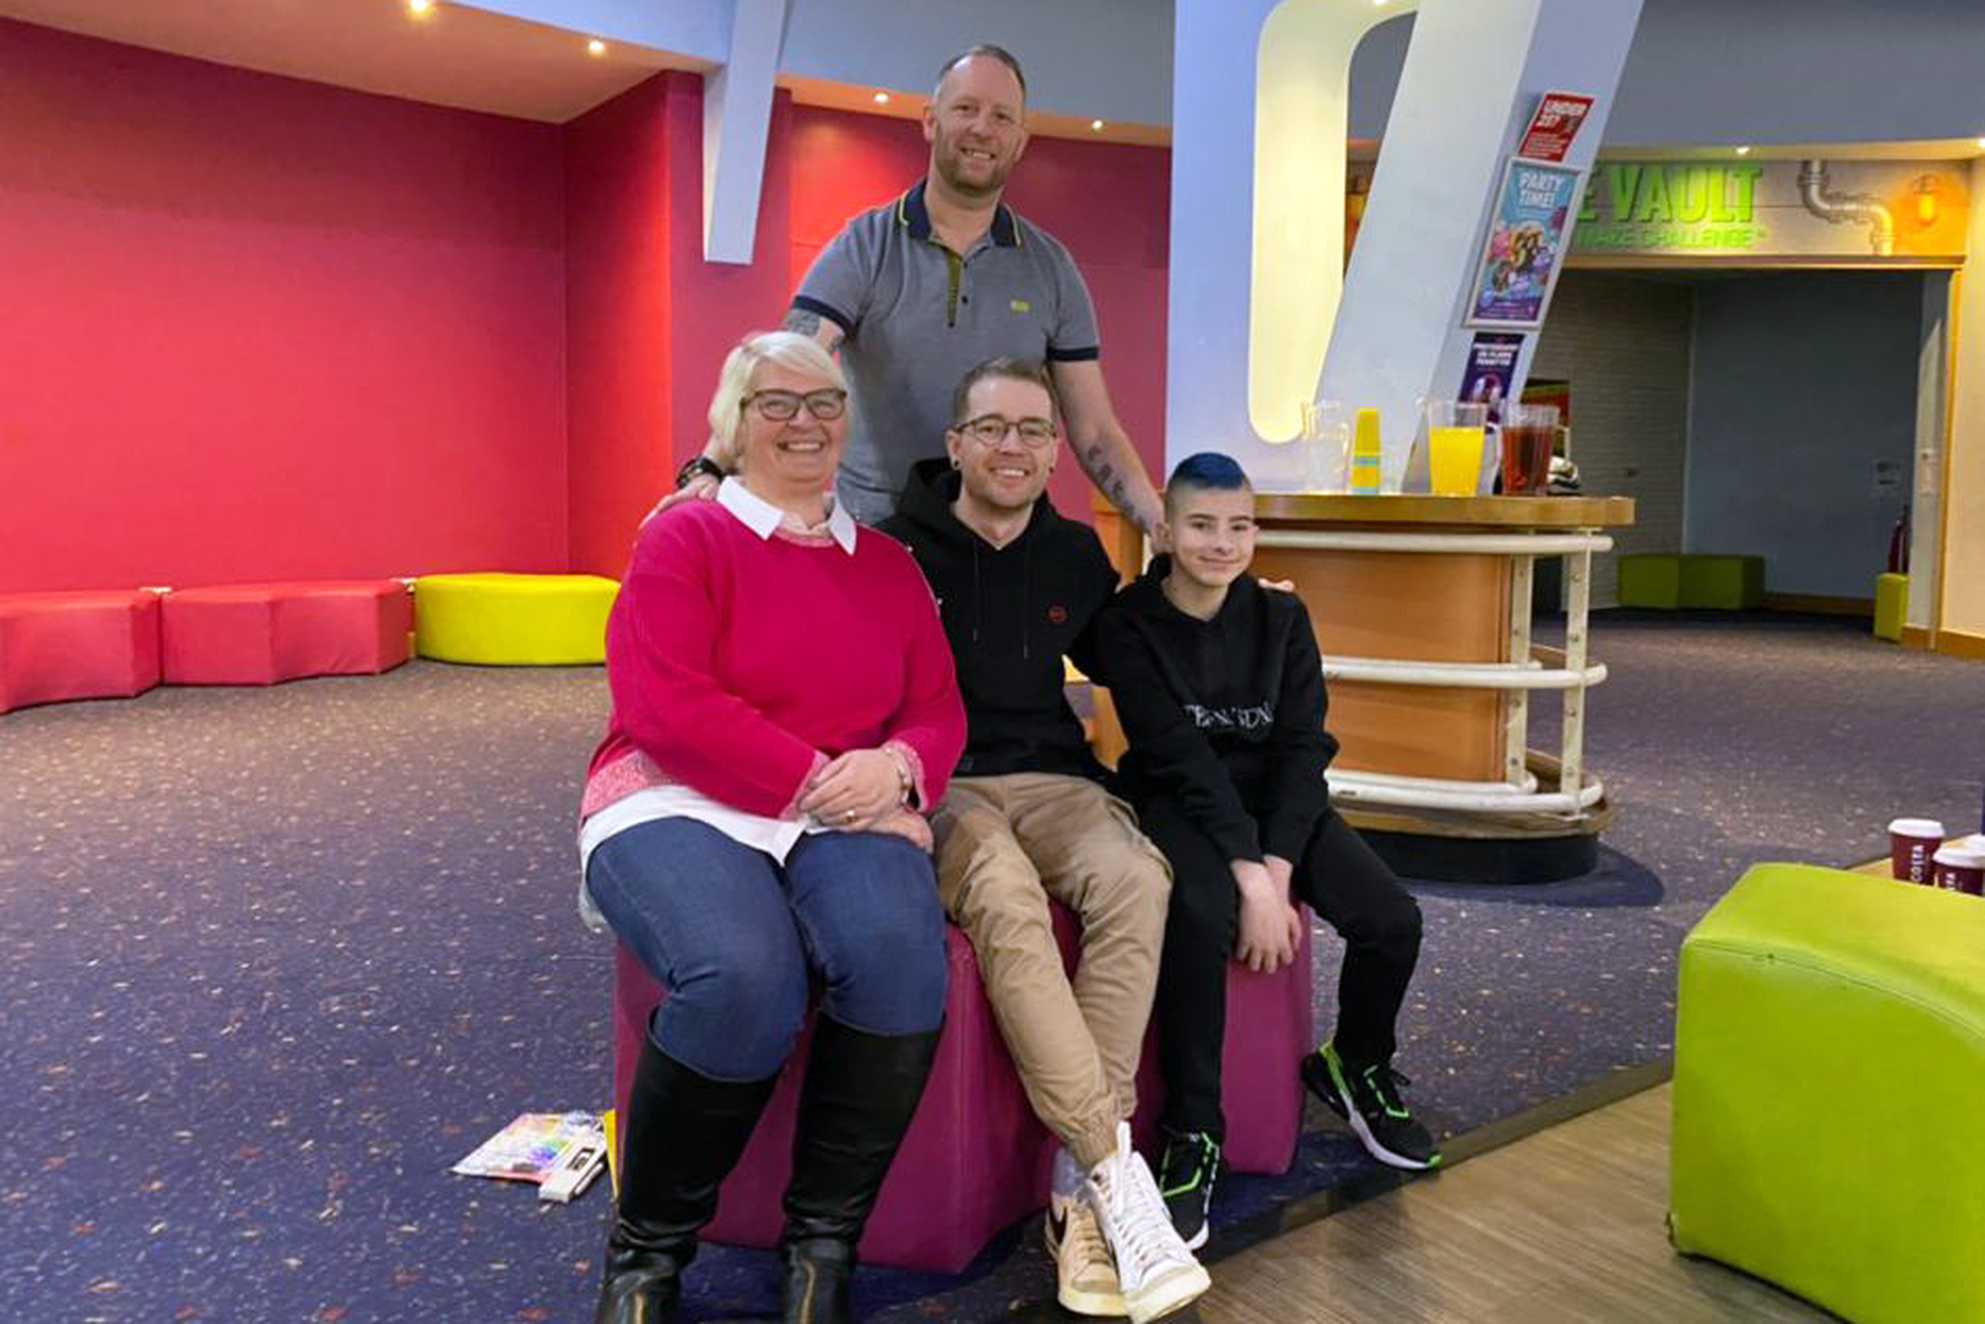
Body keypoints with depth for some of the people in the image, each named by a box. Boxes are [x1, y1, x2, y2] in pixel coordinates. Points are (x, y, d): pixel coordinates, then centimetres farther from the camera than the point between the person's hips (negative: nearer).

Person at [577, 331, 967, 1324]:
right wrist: (817, 778, -16)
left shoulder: (888, 565, 16)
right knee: (743, 978, -34)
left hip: (844, 817, 4)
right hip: (681, 805, -3)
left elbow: (940, 711, 11)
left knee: (900, 956, -30)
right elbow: (665, 706, -12)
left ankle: (824, 1241, -7)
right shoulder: (683, 540, 2)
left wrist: (894, 765, -13)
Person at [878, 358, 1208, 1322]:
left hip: (1048, 778, 4)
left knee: (1135, 875, -29)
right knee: (1007, 899, -36)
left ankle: (1079, 1186, -27)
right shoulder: (896, 550, -2)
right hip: (938, 788, -3)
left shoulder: (1074, 554, 13)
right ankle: (1117, 1174, -31)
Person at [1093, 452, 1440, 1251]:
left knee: (1392, 919, -16)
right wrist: (1248, 876, -25)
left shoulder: (1281, 616, 2)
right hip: (1179, 803, -4)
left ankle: (1355, 1067, 17)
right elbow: (1180, 757, -18)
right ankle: (1192, 1135, -16)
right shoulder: (1131, 622, -9)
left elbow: (1303, 746, -6)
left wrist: (1277, 869, -19)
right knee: (1201, 917, -35)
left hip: (1277, 798, 4)